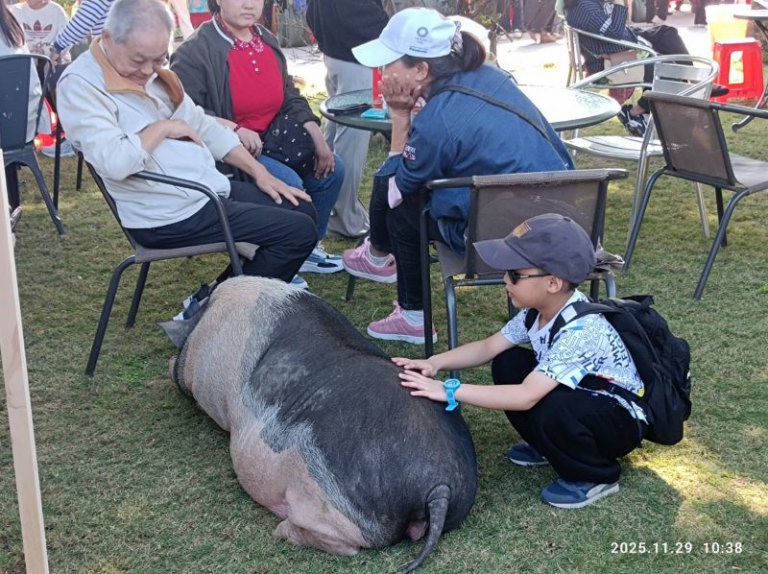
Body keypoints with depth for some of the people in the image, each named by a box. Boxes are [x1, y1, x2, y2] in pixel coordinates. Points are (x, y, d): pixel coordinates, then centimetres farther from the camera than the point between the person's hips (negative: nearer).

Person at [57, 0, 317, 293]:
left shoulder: (152, 71, 9)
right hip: (170, 217, -9)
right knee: (299, 233, -10)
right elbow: (114, 163, -32)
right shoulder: (79, 85, -17)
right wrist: (163, 128, -15)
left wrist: (259, 171, 12)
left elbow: (201, 125, 18)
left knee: (302, 210, 14)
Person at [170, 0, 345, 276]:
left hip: (270, 144, 8)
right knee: (288, 183, -26)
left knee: (332, 169, 0)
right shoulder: (194, 51, -14)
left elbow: (291, 99, 14)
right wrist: (235, 129, -29)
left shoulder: (267, 41, 9)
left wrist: (319, 141, 3)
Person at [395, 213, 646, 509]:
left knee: (552, 409, -36)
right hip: (576, 398, 8)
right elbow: (488, 347, -1)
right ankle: (548, 447, 12)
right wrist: (434, 363, -17)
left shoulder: (580, 331, -35)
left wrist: (450, 390, -39)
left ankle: (596, 476, -6)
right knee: (507, 363, -4)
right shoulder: (538, 310, -9)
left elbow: (526, 397, -40)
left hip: (621, 420, -8)